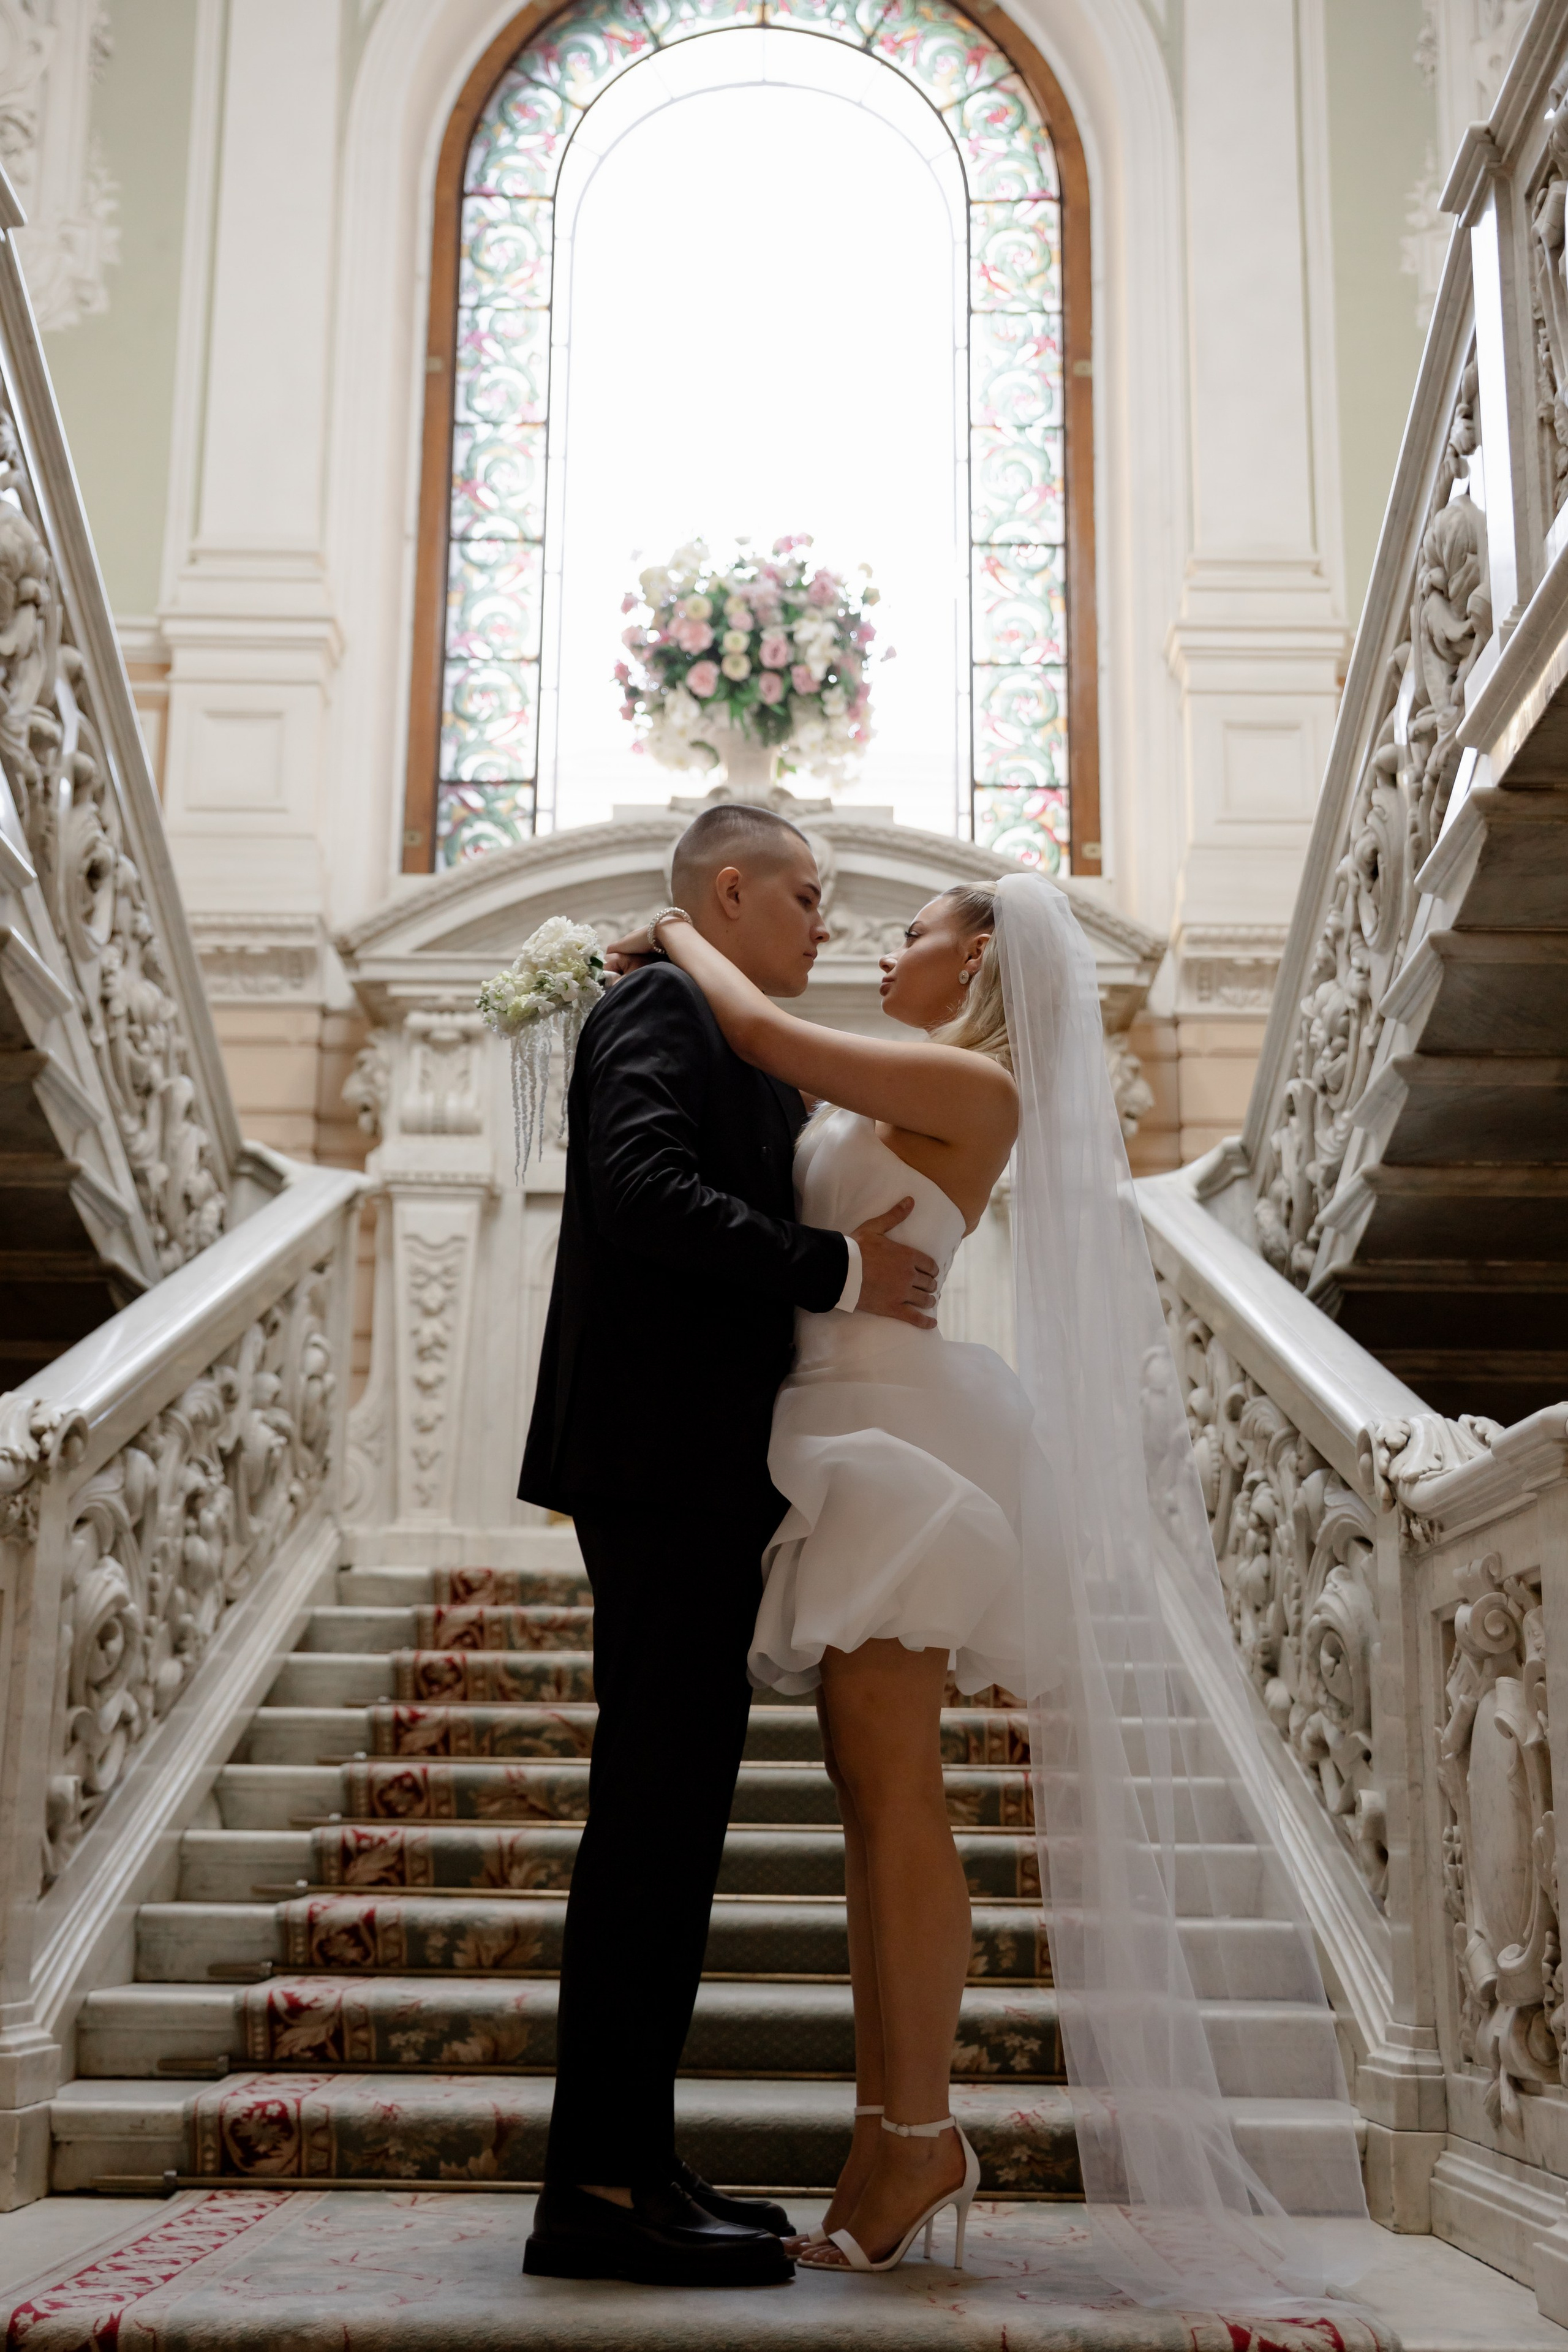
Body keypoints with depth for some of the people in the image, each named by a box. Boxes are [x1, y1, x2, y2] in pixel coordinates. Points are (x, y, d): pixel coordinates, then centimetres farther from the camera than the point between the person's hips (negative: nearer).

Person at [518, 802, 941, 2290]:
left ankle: (632, 2162, 16)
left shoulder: (730, 1044, 25)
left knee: (672, 1813, 10)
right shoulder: (661, 1007, -4)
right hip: (665, 1464, -10)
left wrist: (867, 1266, 9)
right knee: (652, 1807, -11)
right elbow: (645, 1192, -21)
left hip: (698, 1481, 10)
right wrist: (837, 1271, -17)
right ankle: (599, 2187, -7)